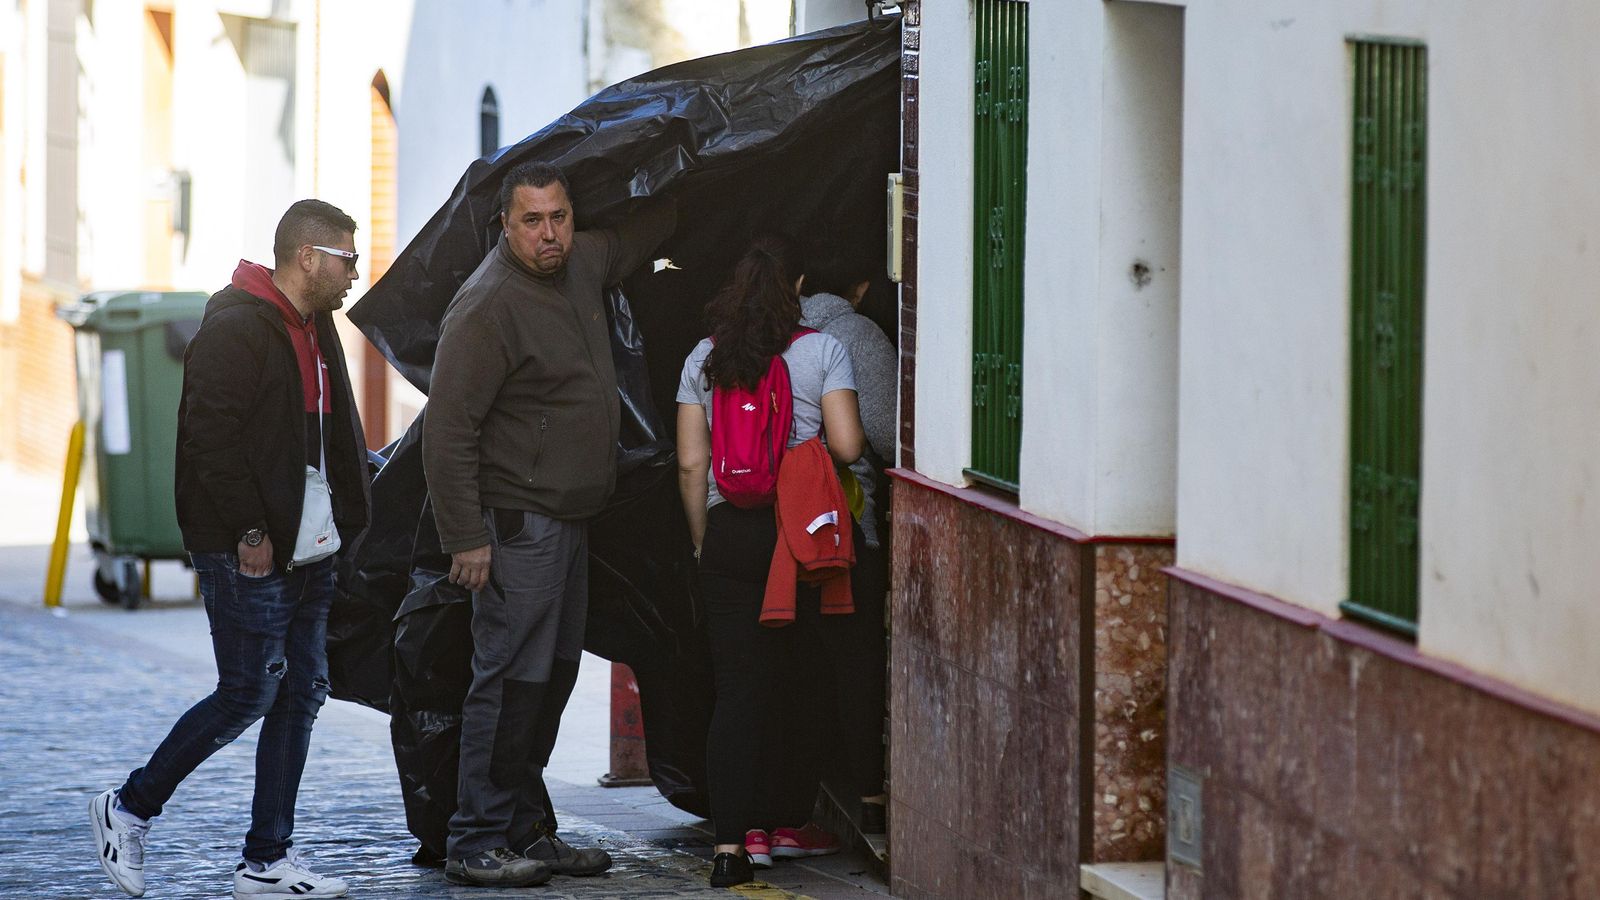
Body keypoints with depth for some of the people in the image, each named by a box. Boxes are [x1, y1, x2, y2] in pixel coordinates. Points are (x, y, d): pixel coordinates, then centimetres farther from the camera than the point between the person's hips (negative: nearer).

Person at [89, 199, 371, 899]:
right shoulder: (235, 330, -14)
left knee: (301, 695, 6)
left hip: (308, 552, 9)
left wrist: (341, 522, 12)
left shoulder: (315, 330, 16)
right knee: (249, 695, -7)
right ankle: (128, 809, 10)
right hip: (246, 553, -9)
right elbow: (212, 438, -20)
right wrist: (250, 532, -19)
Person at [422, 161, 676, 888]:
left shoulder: (579, 266, 9)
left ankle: (527, 831, 20)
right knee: (512, 679, -10)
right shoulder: (487, 307, -17)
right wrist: (465, 538, -22)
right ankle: (476, 845, -6)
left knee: (552, 677, 12)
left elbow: (632, 240, 35)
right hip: (518, 522, -9)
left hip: (571, 521, 9)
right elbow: (448, 430, -19)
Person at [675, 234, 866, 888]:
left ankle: (730, 842, -5)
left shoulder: (703, 359, 6)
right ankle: (762, 828, 12)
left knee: (736, 687, 2)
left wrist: (701, 541, 14)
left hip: (730, 532, 2)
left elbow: (690, 463, 5)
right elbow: (847, 445, -8)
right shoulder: (822, 351, -1)